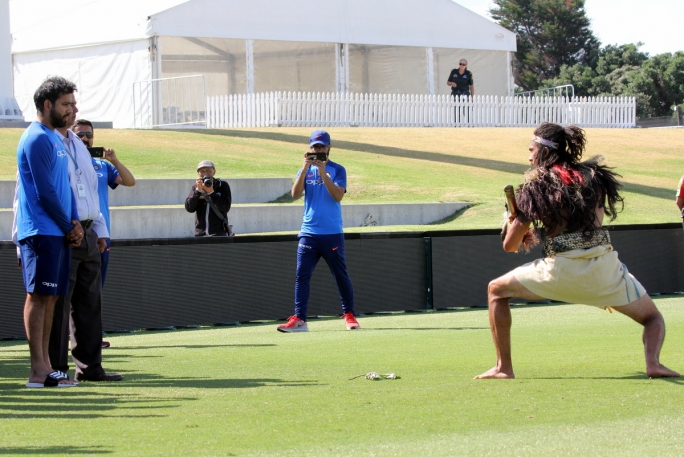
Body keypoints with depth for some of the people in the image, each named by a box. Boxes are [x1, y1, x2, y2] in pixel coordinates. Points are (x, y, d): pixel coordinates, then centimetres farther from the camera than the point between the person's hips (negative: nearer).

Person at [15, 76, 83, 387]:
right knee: (38, 295, -9)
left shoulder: (55, 138, 19)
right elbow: (45, 192, -16)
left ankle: (45, 364, 12)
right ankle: (39, 371, -10)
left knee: (49, 296, 9)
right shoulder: (37, 139, -12)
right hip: (41, 231, -9)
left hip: (59, 232, 9)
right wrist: (69, 227, -7)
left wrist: (74, 222, 6)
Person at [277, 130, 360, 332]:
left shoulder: (337, 170, 2)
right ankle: (299, 319, -7)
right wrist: (305, 168, -14)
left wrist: (323, 173, -21)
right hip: (309, 232, 2)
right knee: (302, 276, -5)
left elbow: (338, 196, -13)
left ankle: (349, 315, 16)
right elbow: (295, 194, -6)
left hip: (332, 234, -2)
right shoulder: (305, 171, 10)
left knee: (341, 276, 5)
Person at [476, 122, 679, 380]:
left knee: (497, 290, 20)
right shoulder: (594, 175, 14)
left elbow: (510, 245, 7)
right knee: (653, 318, 19)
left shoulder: (536, 184, 5)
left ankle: (503, 367, 10)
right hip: (604, 266, 2)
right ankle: (653, 363, -14)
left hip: (559, 271, -2)